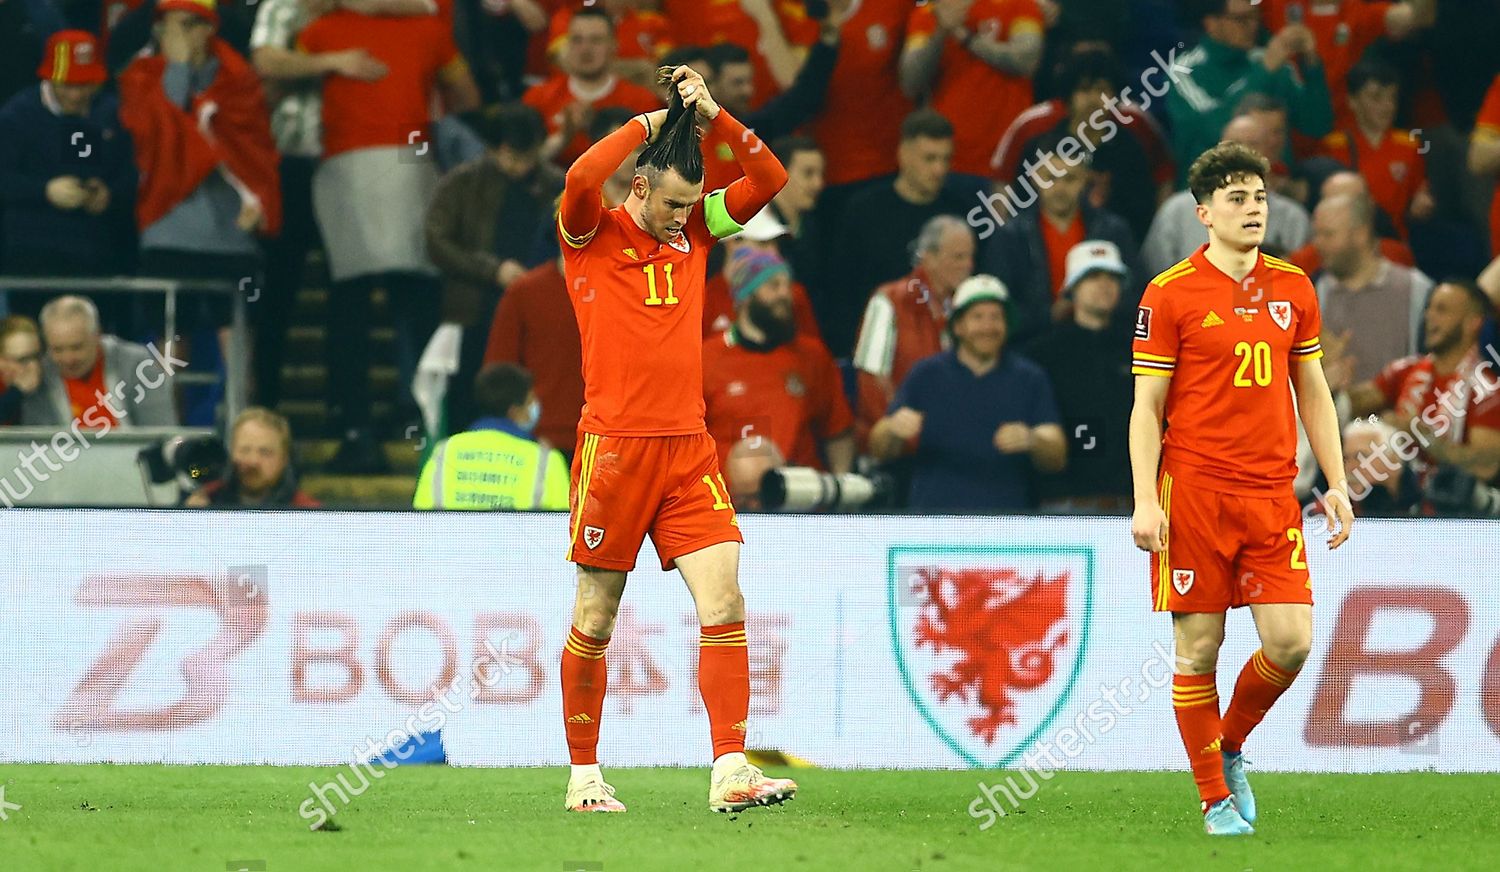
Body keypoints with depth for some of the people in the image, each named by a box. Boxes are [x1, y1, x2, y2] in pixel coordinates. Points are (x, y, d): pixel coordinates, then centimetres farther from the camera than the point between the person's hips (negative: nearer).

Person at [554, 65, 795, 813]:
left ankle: (730, 771, -13)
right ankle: (584, 775, 16)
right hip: (614, 446, -4)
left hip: (689, 448, 4)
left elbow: (770, 179, 8)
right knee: (595, 621, 4)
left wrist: (713, 116, -3)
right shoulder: (592, 234, -1)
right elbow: (580, 178, -23)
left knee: (724, 601, -9)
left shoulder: (695, 231, 13)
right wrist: (649, 124, -11)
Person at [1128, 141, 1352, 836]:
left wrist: (1336, 484, 11)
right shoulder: (1170, 294, -3)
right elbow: (1147, 406, -2)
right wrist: (1145, 501, -10)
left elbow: (1312, 392, 17)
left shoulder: (1293, 288, 10)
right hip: (1193, 492, -4)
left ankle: (1230, 747, 21)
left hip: (1272, 493, 4)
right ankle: (1216, 798, 10)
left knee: (1291, 640, -5)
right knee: (1198, 649, -1)